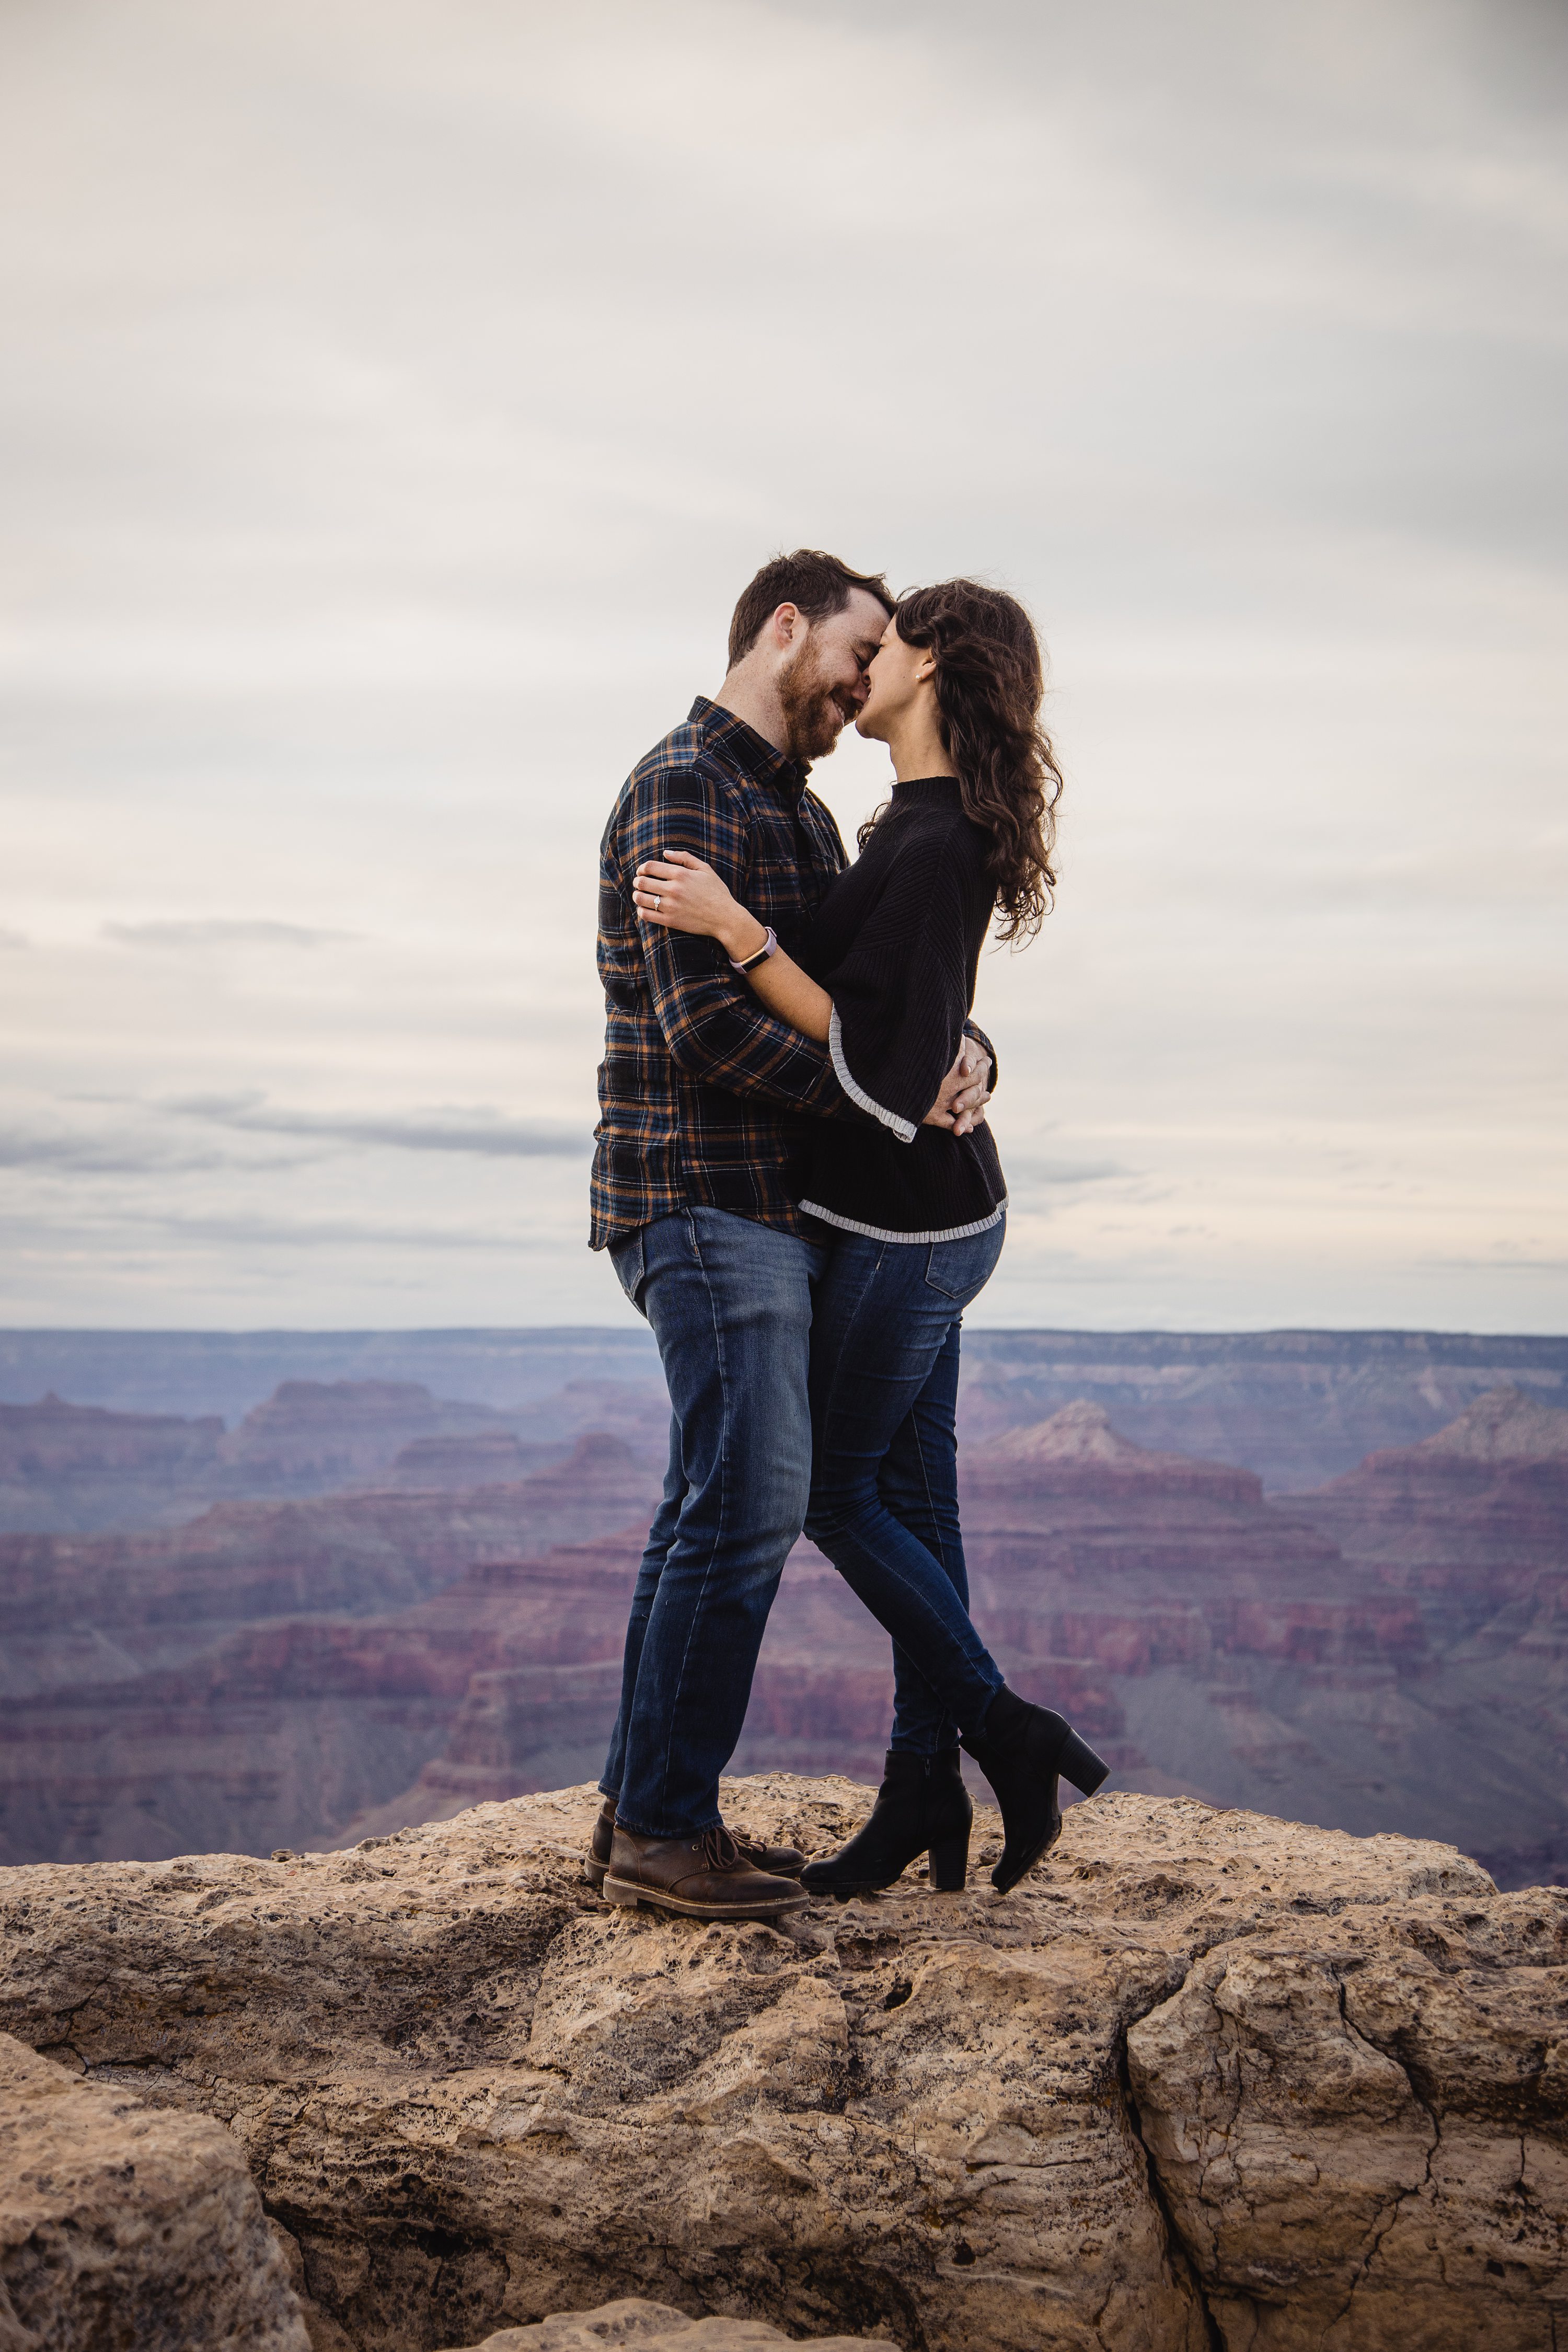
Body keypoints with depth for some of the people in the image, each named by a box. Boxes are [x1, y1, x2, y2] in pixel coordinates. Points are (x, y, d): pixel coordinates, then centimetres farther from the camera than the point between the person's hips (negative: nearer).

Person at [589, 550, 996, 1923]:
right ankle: (665, 1829, -1)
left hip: (764, 1206, 10)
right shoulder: (686, 789, -11)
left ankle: (645, 1814, 18)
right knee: (750, 1502, -10)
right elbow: (704, 1020, -21)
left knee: (718, 1504, 11)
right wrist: (877, 1097, -14)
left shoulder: (798, 812, 21)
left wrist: (960, 1050, -4)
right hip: (707, 1199, -10)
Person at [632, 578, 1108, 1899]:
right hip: (931, 1209, 10)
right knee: (913, 1496, 12)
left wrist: (736, 935, -26)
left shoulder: (929, 849, -21)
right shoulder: (925, 825, 10)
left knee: (838, 1494, 3)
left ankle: (1016, 1742, 11)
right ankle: (925, 1795, 20)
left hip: (904, 1224, -10)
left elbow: (874, 1055, -25)